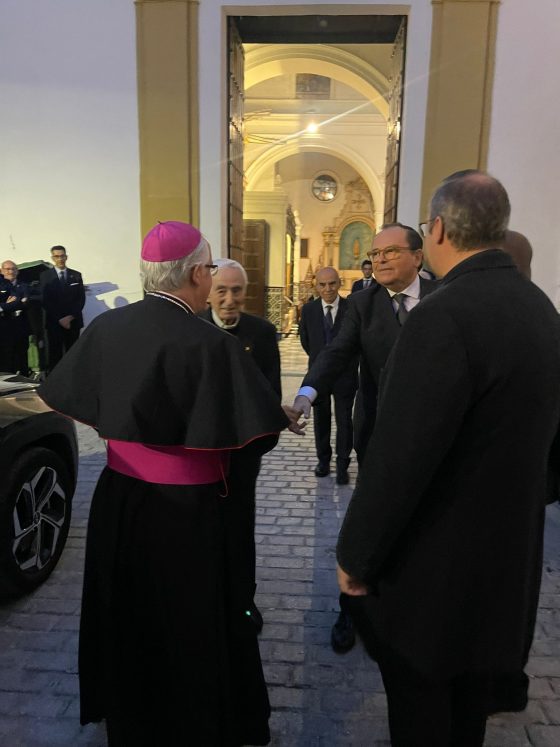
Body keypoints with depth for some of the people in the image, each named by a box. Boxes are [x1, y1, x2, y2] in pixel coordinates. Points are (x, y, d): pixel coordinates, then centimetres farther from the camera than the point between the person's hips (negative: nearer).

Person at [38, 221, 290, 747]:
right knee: (192, 630, 16)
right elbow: (260, 435, -22)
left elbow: (70, 399, 7)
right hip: (187, 511, -6)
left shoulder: (104, 327, -6)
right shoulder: (209, 344, -24)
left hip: (116, 500, 6)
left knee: (127, 619, 27)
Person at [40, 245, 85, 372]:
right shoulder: (45, 276, 5)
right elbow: (45, 300, -2)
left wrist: (71, 316, -8)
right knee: (55, 354, -2)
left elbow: (81, 298, 5)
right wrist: (59, 318, -11)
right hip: (54, 322, -1)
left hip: (73, 321, 1)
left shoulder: (76, 275, 11)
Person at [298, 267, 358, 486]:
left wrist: (345, 361, 6)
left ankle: (342, 465, 14)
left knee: (344, 421, 3)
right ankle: (323, 459, 29)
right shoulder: (308, 310, -3)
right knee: (320, 420, 14)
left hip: (345, 374, -2)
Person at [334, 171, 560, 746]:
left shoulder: (443, 317, -26)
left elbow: (398, 458, -26)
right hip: (509, 545, 8)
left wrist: (356, 555, -13)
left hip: (439, 558, -8)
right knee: (470, 695, 27)